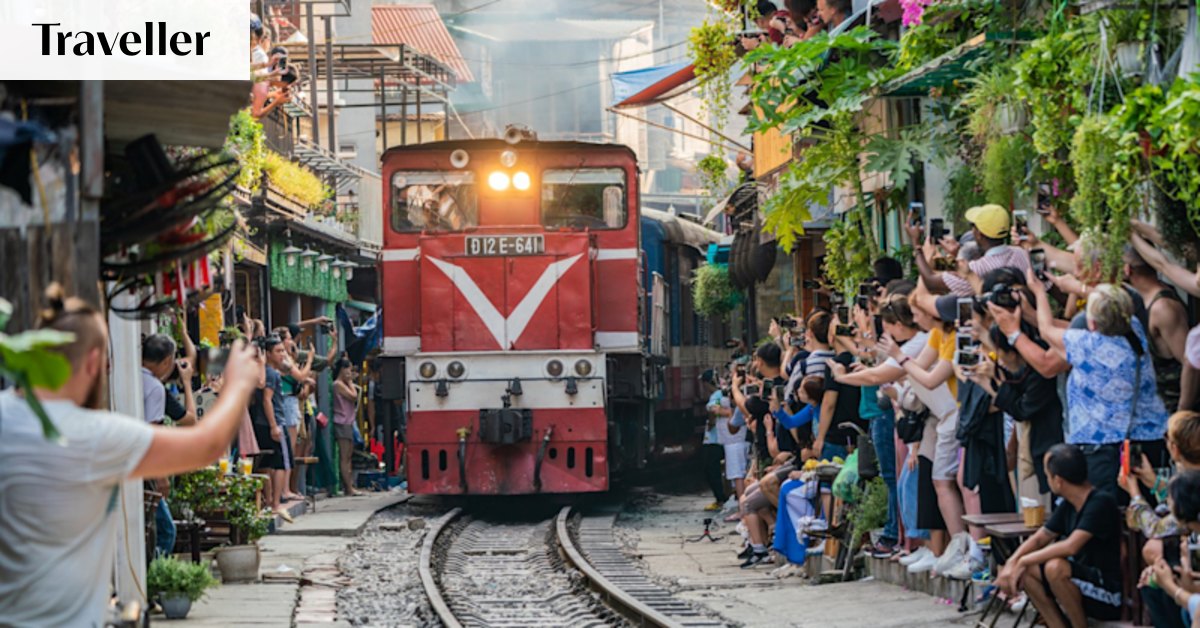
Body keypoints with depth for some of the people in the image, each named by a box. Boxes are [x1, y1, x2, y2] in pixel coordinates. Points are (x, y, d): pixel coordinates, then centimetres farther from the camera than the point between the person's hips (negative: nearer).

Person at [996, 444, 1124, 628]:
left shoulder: (1101, 502, -20)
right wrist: (1011, 564, -7)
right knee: (1025, 571, -2)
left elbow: (1071, 546, -29)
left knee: (1055, 567, -32)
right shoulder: (1068, 506, 6)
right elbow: (1039, 538, 12)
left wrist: (1023, 561, -22)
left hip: (1110, 595, -8)